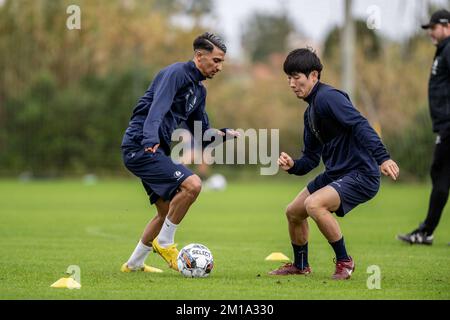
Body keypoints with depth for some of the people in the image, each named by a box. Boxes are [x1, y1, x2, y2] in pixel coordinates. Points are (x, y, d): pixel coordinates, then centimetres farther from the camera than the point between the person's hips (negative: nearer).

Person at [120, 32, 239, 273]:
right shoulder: (176, 73, -12)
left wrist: (223, 134, 2)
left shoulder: (199, 90, 17)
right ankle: (164, 243, -7)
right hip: (140, 147, -10)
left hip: (154, 152, 10)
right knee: (192, 184, -22)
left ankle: (134, 264, 26)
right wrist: (150, 139, -44)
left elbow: (202, 134, 22)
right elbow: (158, 108, -28)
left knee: (167, 211, 15)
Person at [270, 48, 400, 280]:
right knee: (293, 212, 16)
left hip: (360, 174, -10)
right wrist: (292, 165, -4)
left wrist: (382, 157, -40)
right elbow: (311, 158, 18)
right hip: (334, 174, 10)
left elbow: (360, 125, -28)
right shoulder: (310, 112, 15)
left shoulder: (327, 97, -15)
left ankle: (344, 261, -11)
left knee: (314, 205, -30)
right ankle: (300, 265, 39)